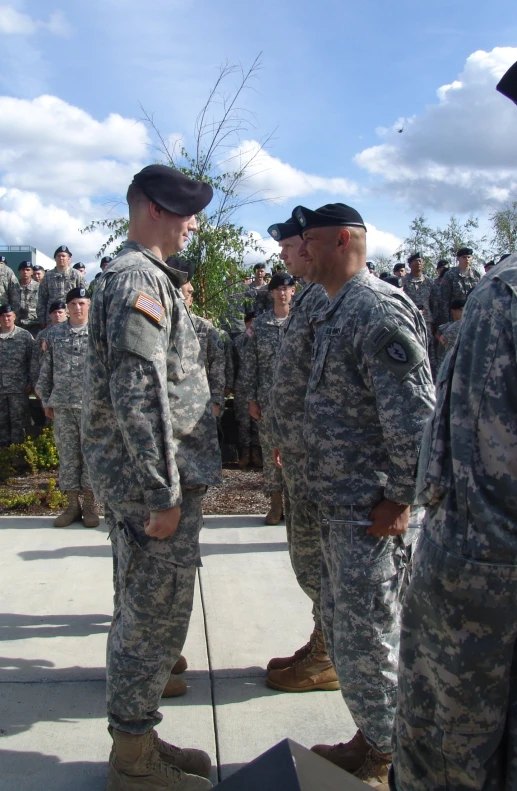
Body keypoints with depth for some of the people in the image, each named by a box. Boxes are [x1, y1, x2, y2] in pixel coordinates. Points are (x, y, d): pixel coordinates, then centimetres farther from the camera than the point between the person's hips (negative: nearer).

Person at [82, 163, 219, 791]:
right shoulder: (140, 279, -16)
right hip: (153, 482, -10)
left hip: (142, 480, 10)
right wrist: (163, 494, -22)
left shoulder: (135, 276, 17)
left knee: (144, 617, 18)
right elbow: (139, 397, -24)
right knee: (154, 621, 1)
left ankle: (136, 739, 32)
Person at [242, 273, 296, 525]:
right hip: (268, 399, 2)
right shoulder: (259, 324, 6)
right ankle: (275, 502, 17)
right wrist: (251, 398, 2)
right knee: (270, 449, 6)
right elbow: (250, 364, 6)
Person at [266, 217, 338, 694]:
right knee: (308, 551, 17)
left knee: (315, 555, 0)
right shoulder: (308, 298, 16)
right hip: (299, 448, 10)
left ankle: (331, 659, 15)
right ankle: (321, 644, 31)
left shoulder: (328, 299, -16)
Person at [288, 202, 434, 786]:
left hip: (373, 513, -10)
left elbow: (416, 416, -23)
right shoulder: (336, 312, 14)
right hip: (338, 507, 10)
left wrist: (398, 499, -20)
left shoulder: (378, 310, -18)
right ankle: (369, 743, 36)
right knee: (342, 632, 19)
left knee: (366, 642, 2)